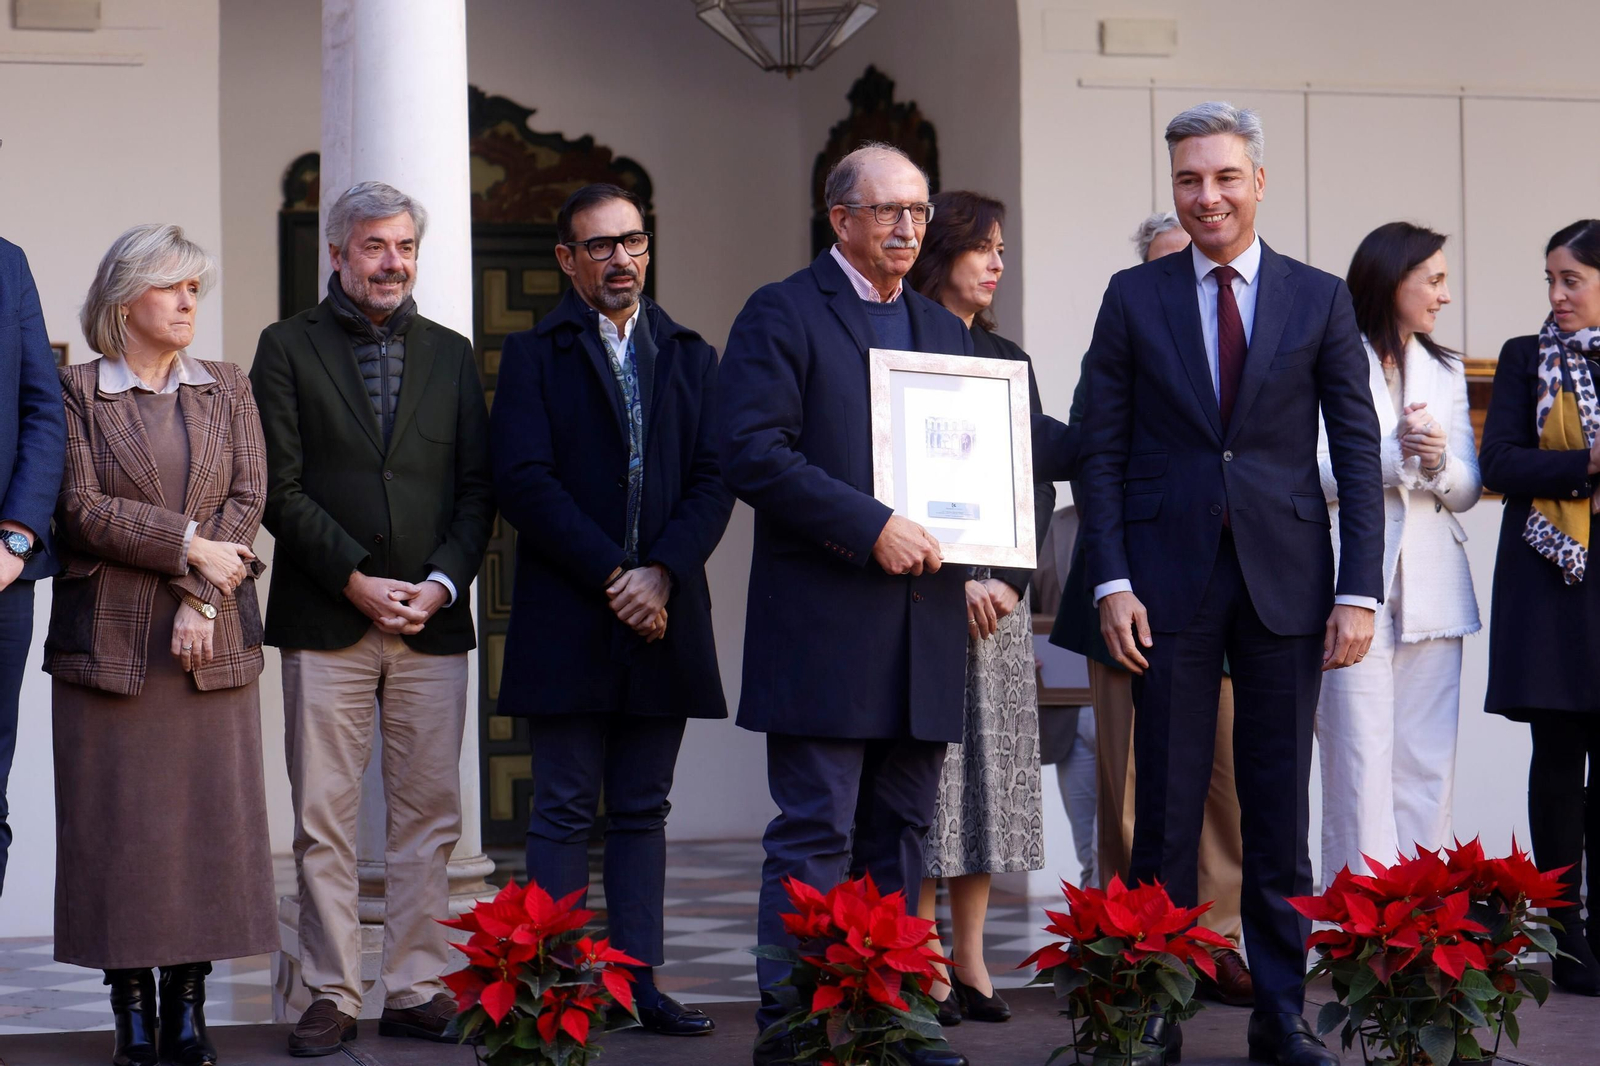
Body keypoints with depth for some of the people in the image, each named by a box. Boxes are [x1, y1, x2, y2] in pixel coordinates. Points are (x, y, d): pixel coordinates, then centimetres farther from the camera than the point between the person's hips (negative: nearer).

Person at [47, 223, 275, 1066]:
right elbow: (82, 507, -6)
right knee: (119, 821, -2)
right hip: (110, 639, -3)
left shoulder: (227, 389, 13)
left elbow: (249, 497, 3)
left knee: (209, 815, 0)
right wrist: (189, 545, -12)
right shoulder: (77, 390, 3)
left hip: (212, 640, 3)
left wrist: (202, 596, -9)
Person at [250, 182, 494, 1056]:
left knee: (429, 814, 3)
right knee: (324, 820, -2)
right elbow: (280, 488, -2)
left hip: (433, 621, 3)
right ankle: (332, 996, 4)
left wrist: (442, 582, -6)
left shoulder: (449, 354, 14)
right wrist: (358, 581, -10)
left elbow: (477, 489, 10)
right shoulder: (288, 347, 5)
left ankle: (416, 989, 10)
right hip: (325, 621, -3)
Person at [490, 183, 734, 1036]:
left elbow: (713, 483, 5)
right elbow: (525, 483, -8)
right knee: (565, 812, -1)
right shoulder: (535, 356, 3)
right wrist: (612, 575, -15)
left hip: (663, 614, 4)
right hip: (567, 617, -4)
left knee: (642, 810, 7)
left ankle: (640, 981, 10)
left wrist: (662, 573, -11)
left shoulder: (689, 358, 14)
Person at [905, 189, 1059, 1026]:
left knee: (992, 761, 4)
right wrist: (953, 580, -14)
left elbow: (1039, 483, 11)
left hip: (1001, 590, 5)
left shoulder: (1009, 361, 15)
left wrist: (1010, 581, -4)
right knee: (926, 763, -6)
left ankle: (971, 960, 9)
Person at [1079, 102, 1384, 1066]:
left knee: (1280, 809, 5)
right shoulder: (1134, 298, 5)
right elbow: (1103, 450, 5)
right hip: (1171, 579, 0)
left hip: (1285, 579, 0)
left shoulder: (1320, 300, 5)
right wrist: (1112, 582, -5)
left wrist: (1359, 590, -4)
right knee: (1167, 807, 2)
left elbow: (1359, 452, 4)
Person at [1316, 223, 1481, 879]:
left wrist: (1439, 462, -8)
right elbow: (1309, 476, -9)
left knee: (1427, 766, 3)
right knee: (1359, 764, -8)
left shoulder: (1445, 372, 19)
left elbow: (1469, 490, 13)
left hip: (1432, 592, 5)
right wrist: (1394, 454, -15)